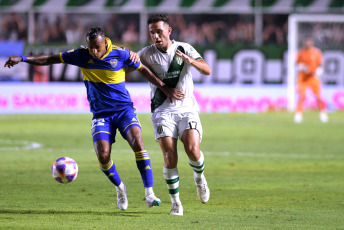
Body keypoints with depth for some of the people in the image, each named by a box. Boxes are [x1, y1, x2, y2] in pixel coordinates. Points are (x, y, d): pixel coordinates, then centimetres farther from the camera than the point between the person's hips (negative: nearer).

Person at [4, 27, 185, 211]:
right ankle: (120, 188, 13)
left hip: (124, 109, -1)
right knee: (103, 155, -17)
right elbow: (50, 59, 1)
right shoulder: (82, 55, -3)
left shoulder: (120, 54, -6)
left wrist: (165, 88, 8)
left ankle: (149, 193, -20)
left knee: (137, 142, -25)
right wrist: (22, 59, -6)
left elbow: (143, 70, 7)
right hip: (101, 114, 1)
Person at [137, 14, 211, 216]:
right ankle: (176, 203, 1)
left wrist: (190, 61, -28)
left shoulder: (184, 49, 0)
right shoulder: (147, 54, 1)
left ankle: (199, 177, 15)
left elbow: (207, 70, -8)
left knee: (193, 150, -19)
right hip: (163, 111, 0)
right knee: (170, 159, -13)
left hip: (187, 108, 0)